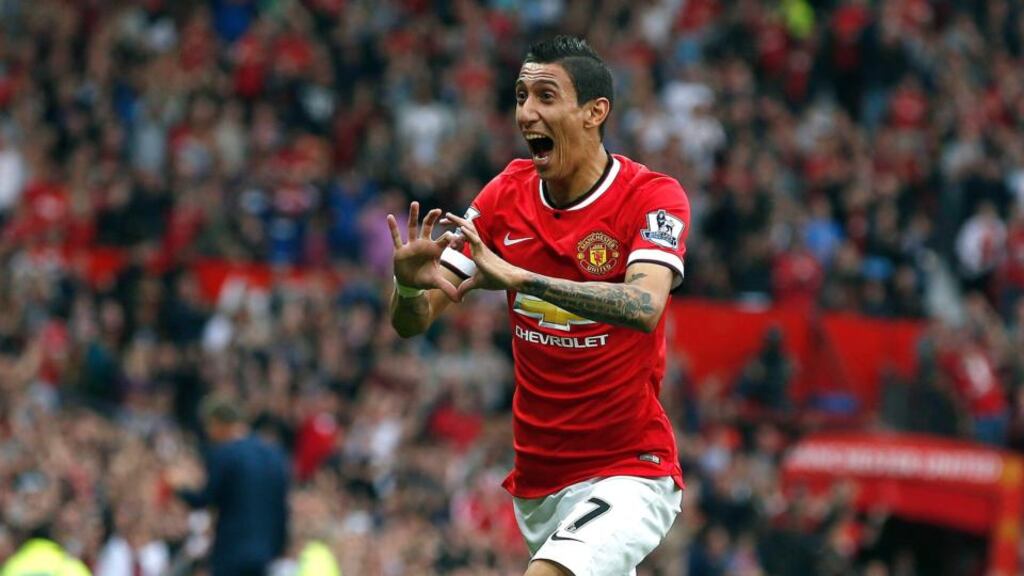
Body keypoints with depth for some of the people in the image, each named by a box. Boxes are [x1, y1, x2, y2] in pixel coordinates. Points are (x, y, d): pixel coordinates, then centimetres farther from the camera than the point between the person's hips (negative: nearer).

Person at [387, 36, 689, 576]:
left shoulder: (653, 197, -11)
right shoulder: (506, 194, 2)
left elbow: (643, 307, -31)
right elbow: (411, 322, 0)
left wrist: (517, 277, -40)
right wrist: (410, 284, -24)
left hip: (629, 470, -6)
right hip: (538, 482, 6)